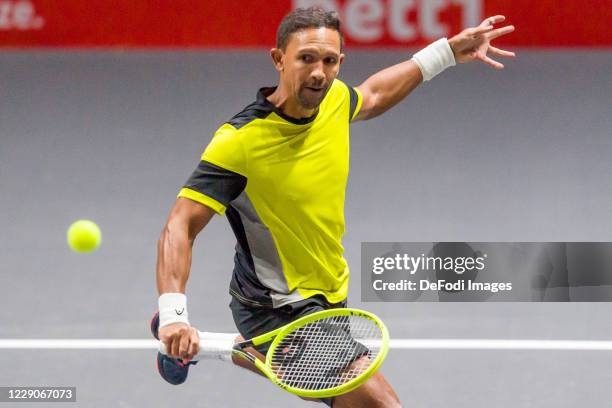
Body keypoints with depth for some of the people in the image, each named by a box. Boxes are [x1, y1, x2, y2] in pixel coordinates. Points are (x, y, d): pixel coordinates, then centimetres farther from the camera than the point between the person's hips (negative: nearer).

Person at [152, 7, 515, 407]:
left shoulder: (335, 99, -8)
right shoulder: (241, 141, -28)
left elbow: (373, 94, 19)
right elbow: (180, 228, -30)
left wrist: (447, 51, 17)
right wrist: (174, 314, -44)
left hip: (327, 297, 8)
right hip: (280, 310, -8)